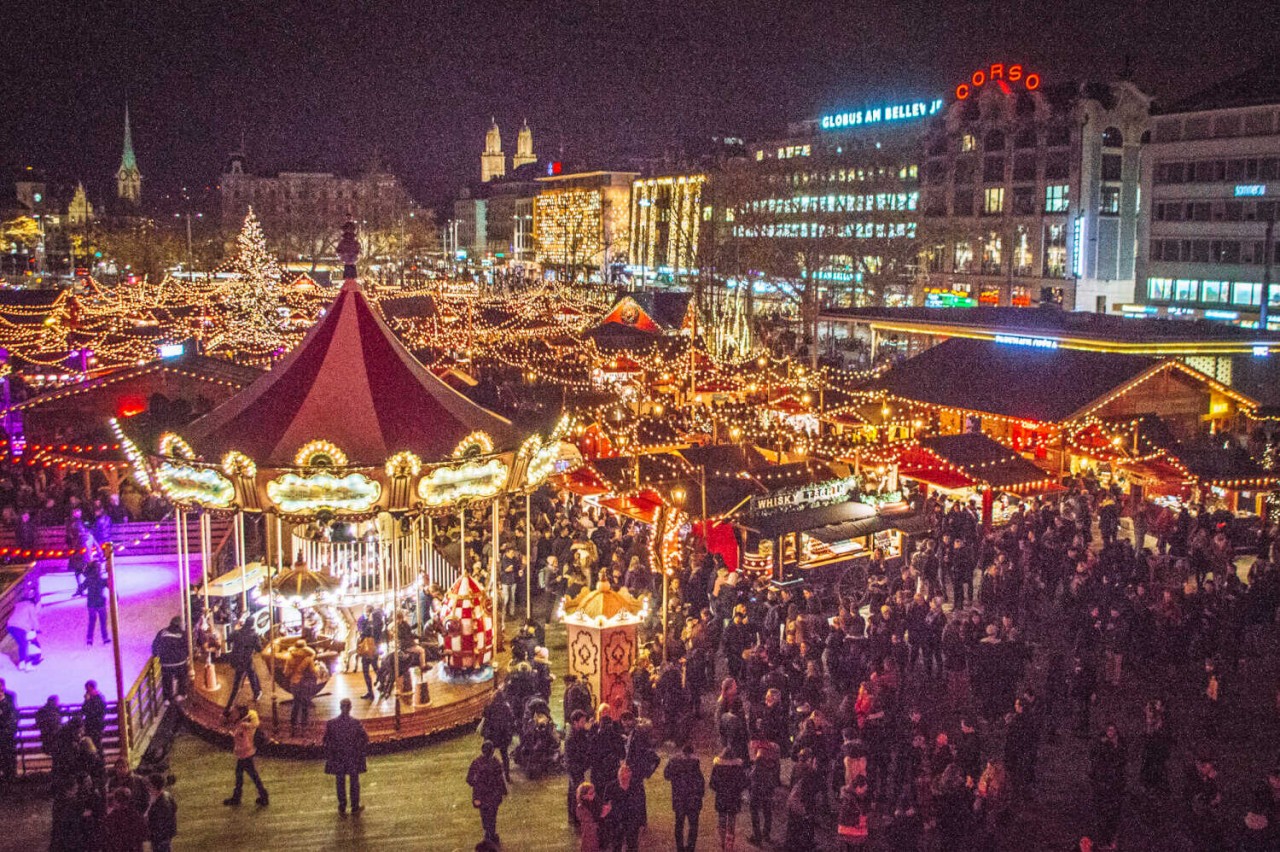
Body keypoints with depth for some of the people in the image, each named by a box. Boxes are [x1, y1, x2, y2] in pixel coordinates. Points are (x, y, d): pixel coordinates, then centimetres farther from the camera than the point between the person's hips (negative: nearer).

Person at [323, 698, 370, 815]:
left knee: (340, 783, 15)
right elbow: (364, 740, -9)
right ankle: (355, 807, 26)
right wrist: (363, 755, 6)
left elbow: (327, 742, -5)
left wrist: (328, 757, 7)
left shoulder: (331, 724, -13)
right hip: (354, 758, -1)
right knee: (354, 782, 15)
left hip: (338, 758, 1)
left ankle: (342, 809, 25)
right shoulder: (356, 723, -16)